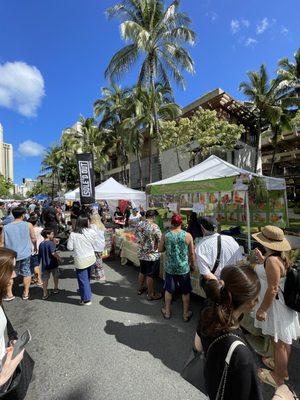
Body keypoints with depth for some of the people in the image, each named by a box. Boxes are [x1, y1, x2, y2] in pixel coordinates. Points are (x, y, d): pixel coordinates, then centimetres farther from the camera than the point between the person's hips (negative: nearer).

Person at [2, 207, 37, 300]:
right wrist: (35, 247, 13)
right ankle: (26, 293, 23)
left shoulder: (6, 227, -5)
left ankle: (9, 294, 28)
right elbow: (34, 239, -5)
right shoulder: (28, 225, -9)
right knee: (27, 274, 13)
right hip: (25, 254, -1)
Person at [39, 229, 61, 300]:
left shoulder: (41, 244, 4)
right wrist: (58, 258, -14)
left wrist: (41, 263, 21)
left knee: (45, 279, 11)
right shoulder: (51, 243, -18)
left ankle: (45, 294, 14)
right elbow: (53, 253, -28)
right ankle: (55, 289, 31)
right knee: (56, 276, 16)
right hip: (52, 263, -5)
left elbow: (40, 255, 11)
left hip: (44, 264, 5)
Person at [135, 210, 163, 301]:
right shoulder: (154, 227, -23)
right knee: (150, 275, 9)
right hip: (152, 255, -6)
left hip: (141, 253, 6)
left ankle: (140, 289, 42)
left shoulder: (138, 224, -4)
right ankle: (151, 295, 26)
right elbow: (160, 240, -16)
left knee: (142, 272, 24)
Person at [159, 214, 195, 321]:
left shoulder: (165, 235, -12)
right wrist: (192, 265, 9)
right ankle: (186, 314, 34)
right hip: (184, 268, -1)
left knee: (168, 290, 21)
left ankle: (167, 312, 37)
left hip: (170, 268, 1)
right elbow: (192, 253, -6)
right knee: (185, 292, 19)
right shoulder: (188, 235, -13)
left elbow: (160, 250, -1)